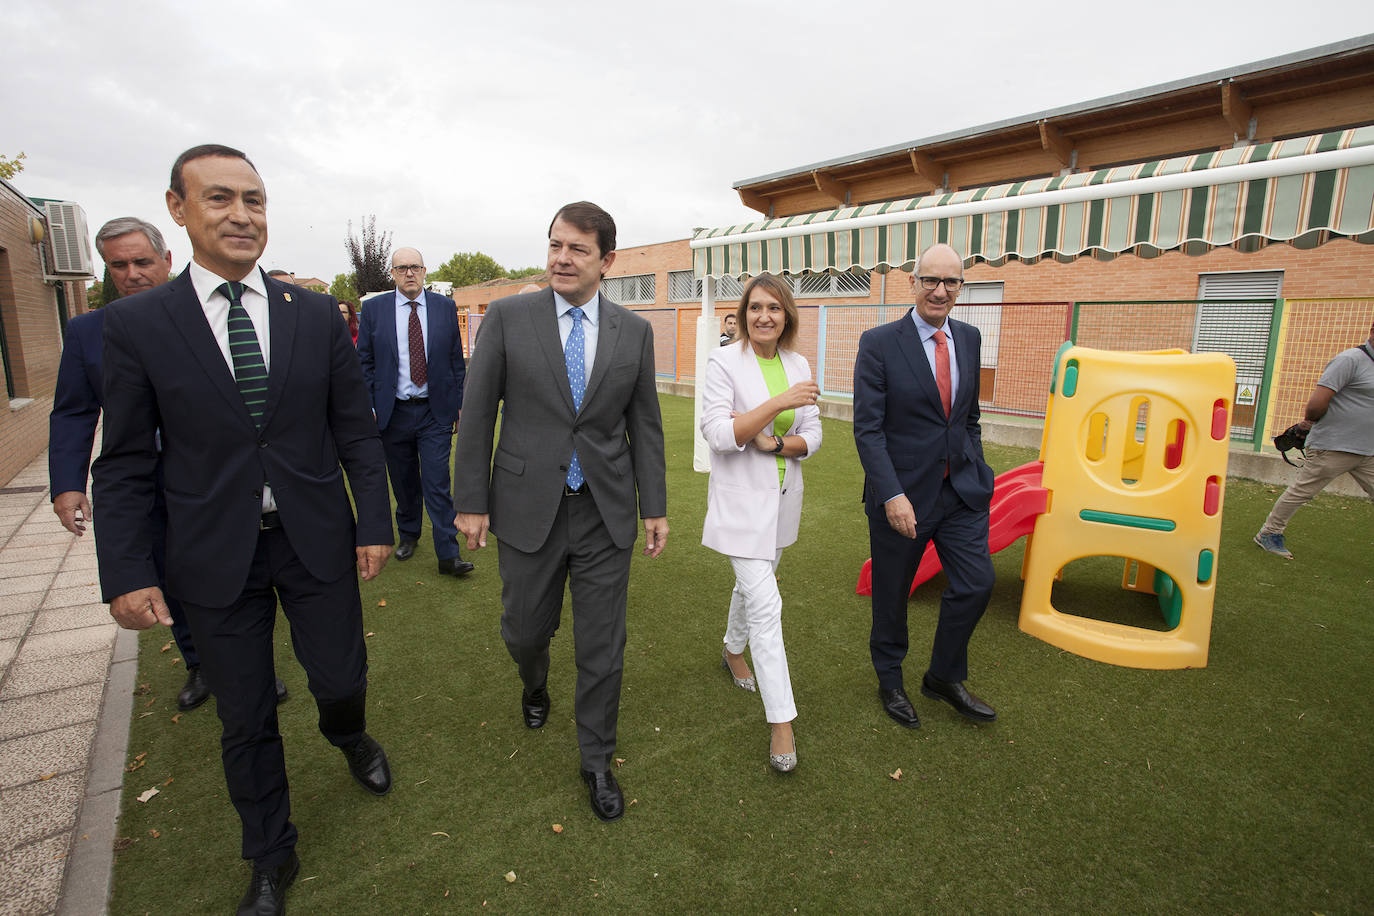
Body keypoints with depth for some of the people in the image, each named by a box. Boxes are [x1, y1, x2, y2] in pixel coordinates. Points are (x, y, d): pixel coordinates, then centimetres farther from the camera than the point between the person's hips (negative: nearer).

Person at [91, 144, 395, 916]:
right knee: (247, 720, 13)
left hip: (317, 540, 1)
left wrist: (375, 523, -2)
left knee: (343, 679, 13)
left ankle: (350, 736, 52)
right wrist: (126, 572, -6)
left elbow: (356, 430, 1)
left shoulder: (317, 315, 0)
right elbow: (125, 463, -1)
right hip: (216, 554, 0)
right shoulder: (137, 322, -3)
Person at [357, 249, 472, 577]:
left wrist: (458, 404, 4)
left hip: (435, 413, -1)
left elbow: (456, 360, 7)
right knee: (403, 482, 13)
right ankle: (407, 535, 35)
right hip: (393, 411, 1)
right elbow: (364, 362, 5)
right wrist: (368, 407, -2)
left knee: (437, 484, -5)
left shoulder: (445, 307, 4)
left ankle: (448, 554, -1)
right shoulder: (374, 309, 4)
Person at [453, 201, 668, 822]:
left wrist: (654, 507, 3)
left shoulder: (634, 332, 2)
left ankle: (597, 761, 32)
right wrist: (471, 502, -3)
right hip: (528, 510, 0)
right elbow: (477, 414, -2)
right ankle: (535, 686, 55)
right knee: (524, 629, 17)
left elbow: (644, 424, 5)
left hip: (606, 514, 1)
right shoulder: (507, 317, -3)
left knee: (602, 647, 9)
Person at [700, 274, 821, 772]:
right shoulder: (724, 362, -11)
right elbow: (719, 433, -20)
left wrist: (778, 443, -15)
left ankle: (733, 651, 51)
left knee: (754, 582, 24)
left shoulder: (799, 365, 4)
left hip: (782, 497, 6)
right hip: (741, 500, -6)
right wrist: (780, 402, -26)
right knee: (766, 605, -8)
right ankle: (782, 721, 3)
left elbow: (812, 436, 5)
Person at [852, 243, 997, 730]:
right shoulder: (879, 343, -11)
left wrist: (977, 469, 10)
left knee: (976, 583, 4)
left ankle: (944, 678, 29)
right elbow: (867, 428, -15)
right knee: (891, 594, 10)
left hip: (962, 489, 5)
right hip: (903, 493, -5)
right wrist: (892, 495, -21)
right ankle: (890, 681, 35)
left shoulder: (968, 338, 7)